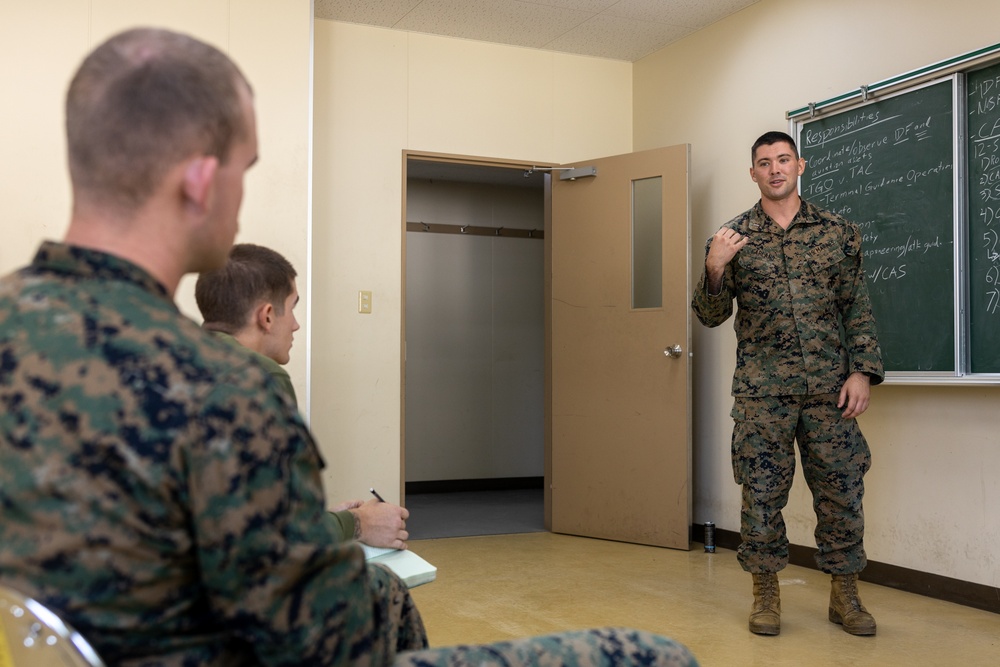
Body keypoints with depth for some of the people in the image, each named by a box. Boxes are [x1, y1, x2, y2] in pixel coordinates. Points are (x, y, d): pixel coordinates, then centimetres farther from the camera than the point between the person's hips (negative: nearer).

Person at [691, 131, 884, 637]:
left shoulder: (838, 232, 7)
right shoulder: (733, 237, 5)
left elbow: (859, 308, 7)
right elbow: (710, 315, 4)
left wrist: (863, 371, -3)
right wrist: (714, 269, -14)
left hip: (829, 387, 1)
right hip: (761, 389, -1)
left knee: (842, 490, 5)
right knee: (762, 492, 4)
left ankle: (845, 595, 21)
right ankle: (765, 593, 19)